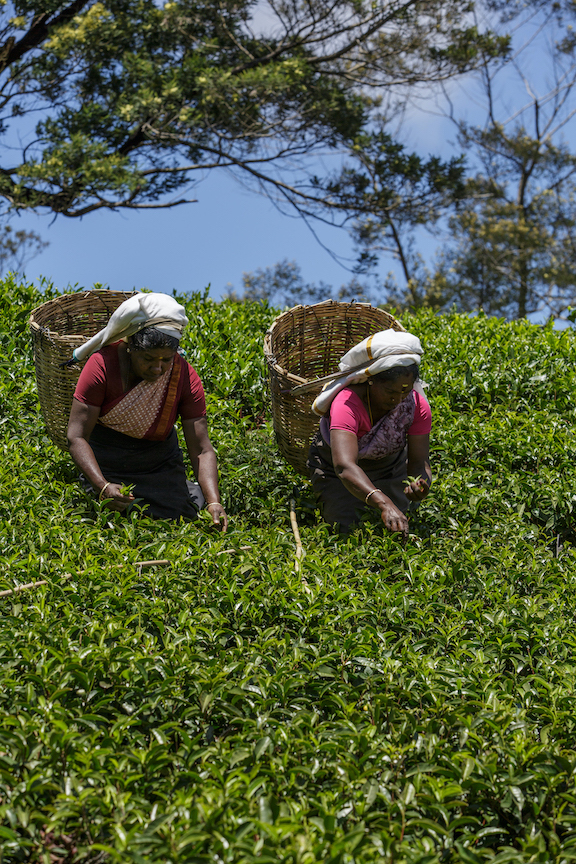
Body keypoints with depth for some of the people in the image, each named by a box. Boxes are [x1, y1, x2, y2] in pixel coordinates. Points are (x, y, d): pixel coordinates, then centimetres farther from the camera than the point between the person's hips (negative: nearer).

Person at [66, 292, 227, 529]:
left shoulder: (185, 378, -18)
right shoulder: (103, 364, -24)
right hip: (105, 463, -1)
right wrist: (103, 487, -40)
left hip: (159, 462, 1)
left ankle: (192, 492, 21)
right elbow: (77, 436, -24)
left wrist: (214, 502, -35)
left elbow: (201, 450, -18)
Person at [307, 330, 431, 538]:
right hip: (336, 473, -3)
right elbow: (345, 467, -55)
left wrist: (419, 485, -51)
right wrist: (385, 505, -69)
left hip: (390, 470, 4)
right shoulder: (347, 404, -41)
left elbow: (420, 463, -25)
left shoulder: (417, 406, -26)